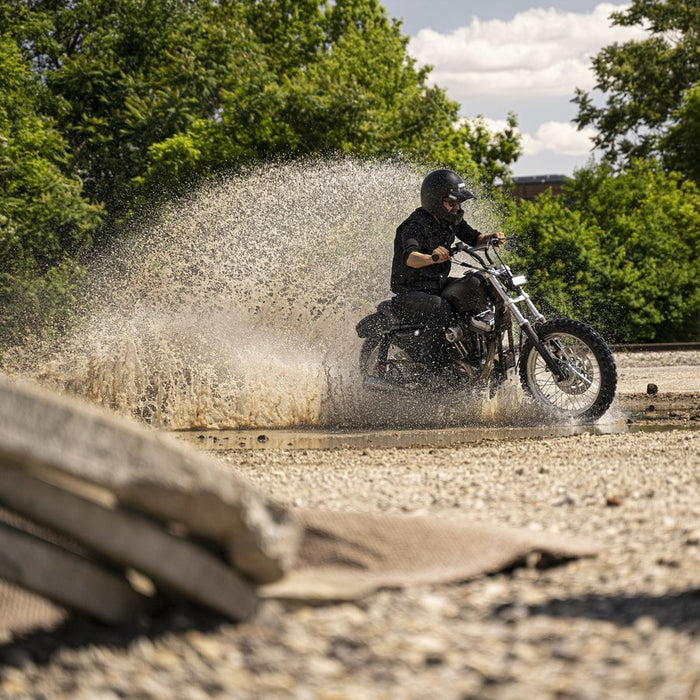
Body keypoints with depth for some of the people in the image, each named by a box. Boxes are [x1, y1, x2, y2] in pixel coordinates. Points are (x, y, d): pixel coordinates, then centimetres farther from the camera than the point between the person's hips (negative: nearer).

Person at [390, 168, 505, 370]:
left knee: (477, 284, -7)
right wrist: (432, 258, -62)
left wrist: (490, 237, -14)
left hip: (438, 284, 9)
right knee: (441, 308, -35)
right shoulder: (416, 225, -23)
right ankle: (431, 364, -25)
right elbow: (410, 257, -40)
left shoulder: (451, 220, 4)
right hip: (410, 292, -9)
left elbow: (473, 237, 10)